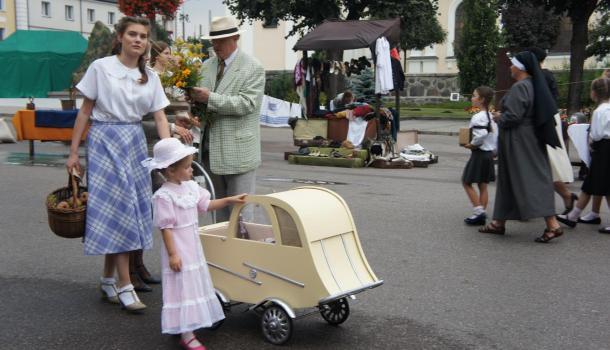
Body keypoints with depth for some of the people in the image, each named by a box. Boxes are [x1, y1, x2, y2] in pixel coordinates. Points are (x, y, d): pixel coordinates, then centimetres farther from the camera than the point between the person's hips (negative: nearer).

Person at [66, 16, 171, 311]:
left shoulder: (150, 77, 7)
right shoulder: (101, 68, -4)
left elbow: (160, 117, 4)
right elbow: (85, 112, -1)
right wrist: (73, 152, -2)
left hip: (134, 142, 5)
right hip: (105, 140, -4)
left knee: (125, 209, 6)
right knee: (116, 209, -7)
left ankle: (108, 280, 20)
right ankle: (125, 286, -2)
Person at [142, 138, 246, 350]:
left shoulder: (191, 186, 5)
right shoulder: (164, 196, -20)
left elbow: (206, 205, 17)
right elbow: (165, 228, -20)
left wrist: (229, 200, 11)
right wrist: (172, 254, -20)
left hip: (193, 247, 9)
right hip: (178, 250, -9)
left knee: (193, 283, 17)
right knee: (183, 287, -3)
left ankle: (189, 325, 32)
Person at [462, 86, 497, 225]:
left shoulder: (478, 117, -17)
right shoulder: (490, 116, 11)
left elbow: (481, 134, -29)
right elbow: (496, 134, 13)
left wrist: (472, 144, -15)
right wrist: (493, 149, 16)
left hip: (479, 153, -9)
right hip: (489, 153, 9)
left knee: (467, 182, -1)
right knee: (483, 185, 12)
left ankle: (479, 212, -7)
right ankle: (482, 214, 15)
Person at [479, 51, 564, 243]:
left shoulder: (519, 88, -18)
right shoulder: (533, 85, 11)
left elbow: (512, 116, -25)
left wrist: (498, 117, -4)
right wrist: (502, 116, 16)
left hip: (517, 142, -10)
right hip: (530, 139, 10)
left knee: (529, 179, -8)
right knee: (509, 180, 15)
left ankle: (552, 224, -11)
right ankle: (499, 222, 24)